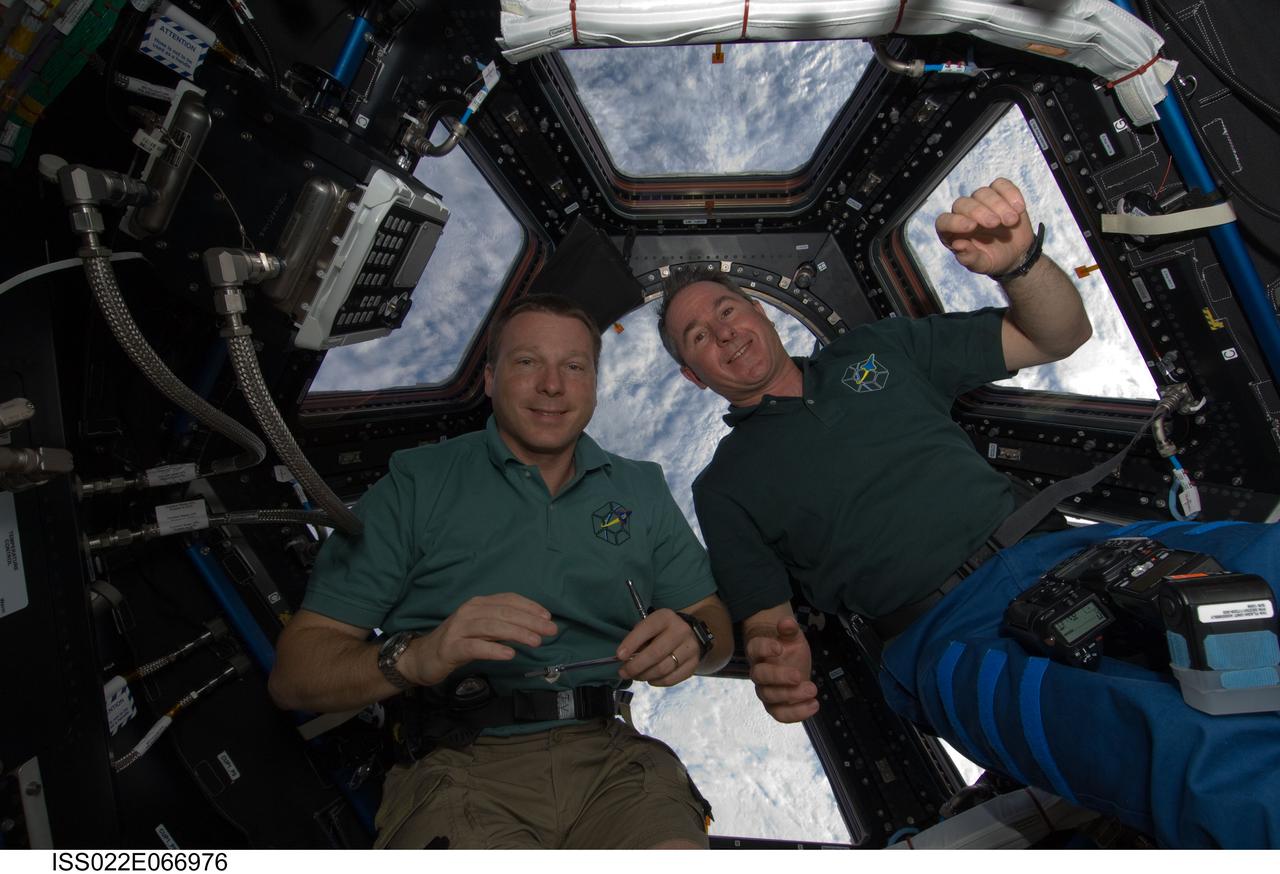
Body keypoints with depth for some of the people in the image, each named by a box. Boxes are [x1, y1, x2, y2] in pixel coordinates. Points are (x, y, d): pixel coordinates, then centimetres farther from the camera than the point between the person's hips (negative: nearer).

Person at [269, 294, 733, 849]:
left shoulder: (641, 489, 16)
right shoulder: (416, 483, 5)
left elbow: (715, 625, 15)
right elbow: (294, 672, 0)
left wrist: (692, 638, -9)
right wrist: (412, 657, -20)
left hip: (613, 760, 3)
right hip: (462, 766, -2)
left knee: (680, 848, -26)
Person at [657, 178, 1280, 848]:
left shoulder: (877, 350, 21)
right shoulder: (723, 488, 13)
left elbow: (1060, 336, 21)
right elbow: (766, 618, 6)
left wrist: (1018, 260, 0)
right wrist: (774, 663, -19)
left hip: (1061, 551, 5)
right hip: (947, 635, -4)